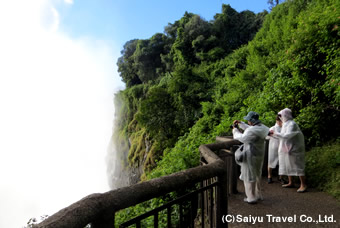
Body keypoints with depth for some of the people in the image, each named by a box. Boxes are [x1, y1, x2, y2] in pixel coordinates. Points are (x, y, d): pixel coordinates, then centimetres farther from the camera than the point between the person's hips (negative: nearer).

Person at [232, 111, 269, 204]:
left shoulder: (253, 131, -26)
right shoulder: (262, 127, 3)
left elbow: (241, 138, -15)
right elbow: (249, 129, 19)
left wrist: (235, 129, -2)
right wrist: (240, 123, 15)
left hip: (251, 156, -9)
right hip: (260, 155, 9)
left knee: (249, 177, 5)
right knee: (256, 175, 23)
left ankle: (251, 198, 15)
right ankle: (258, 194, 36)